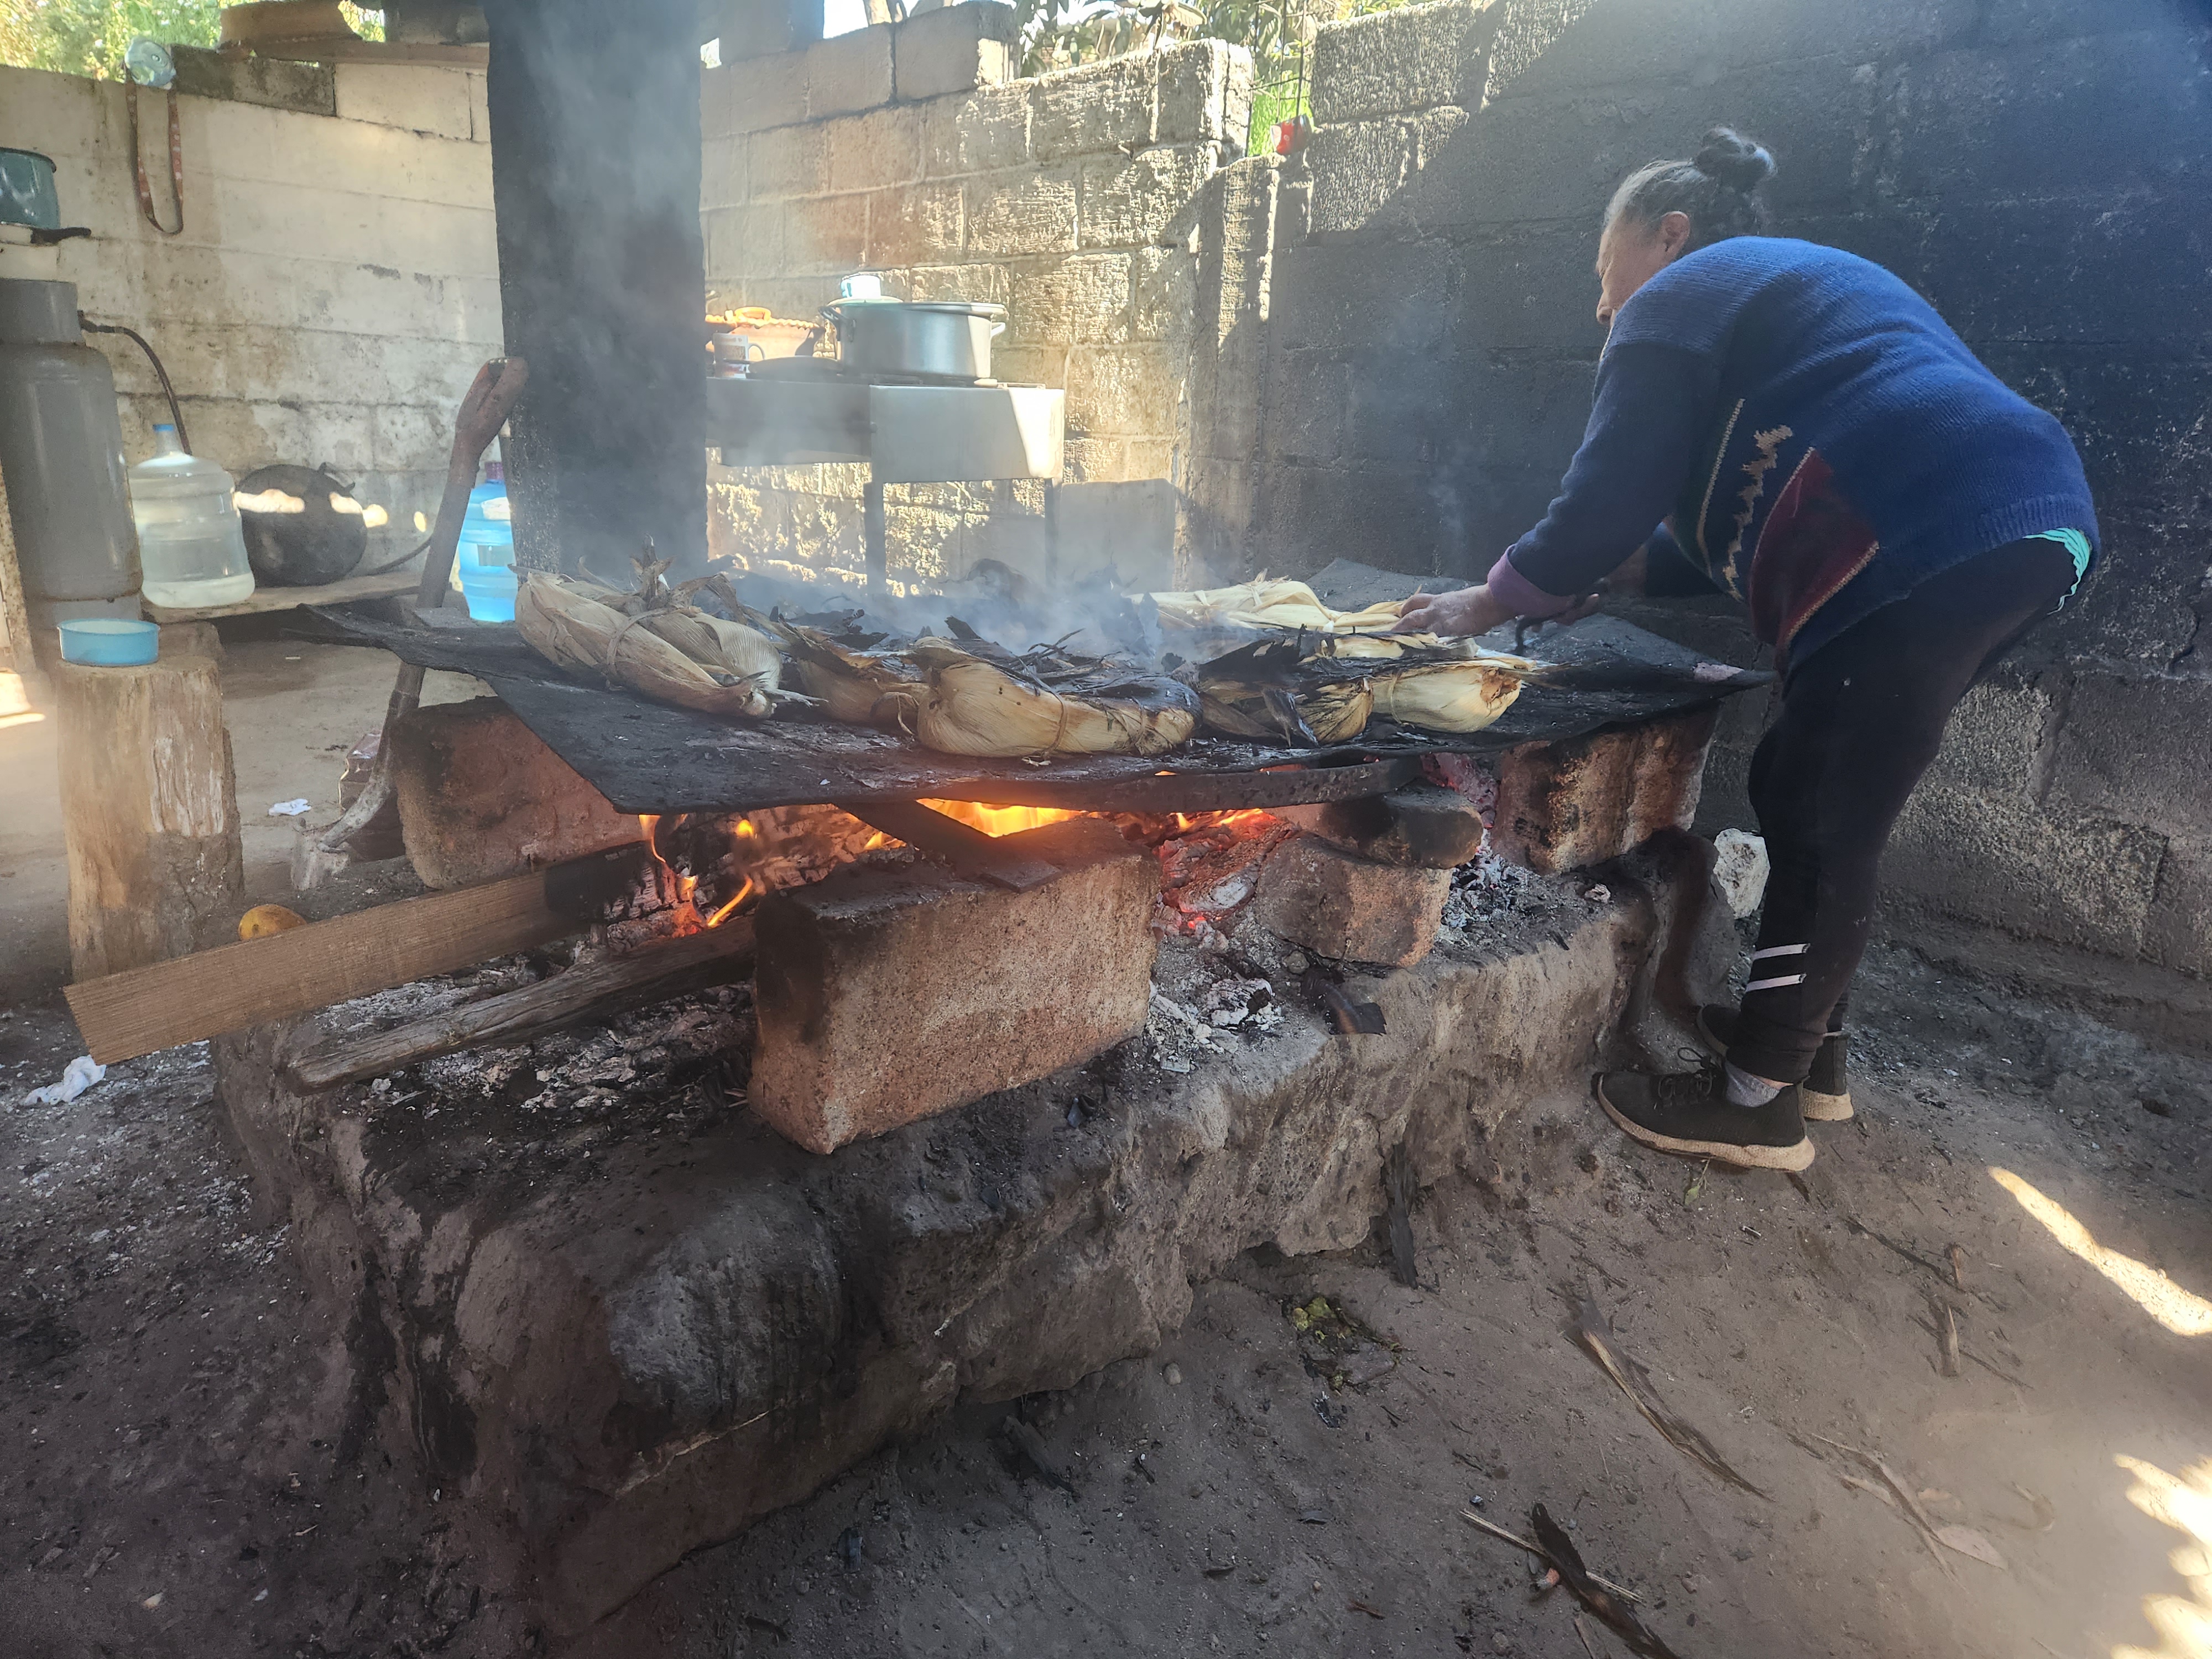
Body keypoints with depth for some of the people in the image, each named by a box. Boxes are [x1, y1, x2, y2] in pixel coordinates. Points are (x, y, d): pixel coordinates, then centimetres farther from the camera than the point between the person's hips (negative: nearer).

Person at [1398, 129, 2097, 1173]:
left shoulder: (1680, 296, 5)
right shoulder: (1809, 284, 34)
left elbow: (1610, 495, -5)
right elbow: (1737, 510, 31)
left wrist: (1495, 600, 7)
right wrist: (1610, 570, 27)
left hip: (1929, 551, -10)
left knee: (1820, 831, -5)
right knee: (1799, 794, 16)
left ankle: (1760, 1104, 5)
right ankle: (1809, 1047, 27)